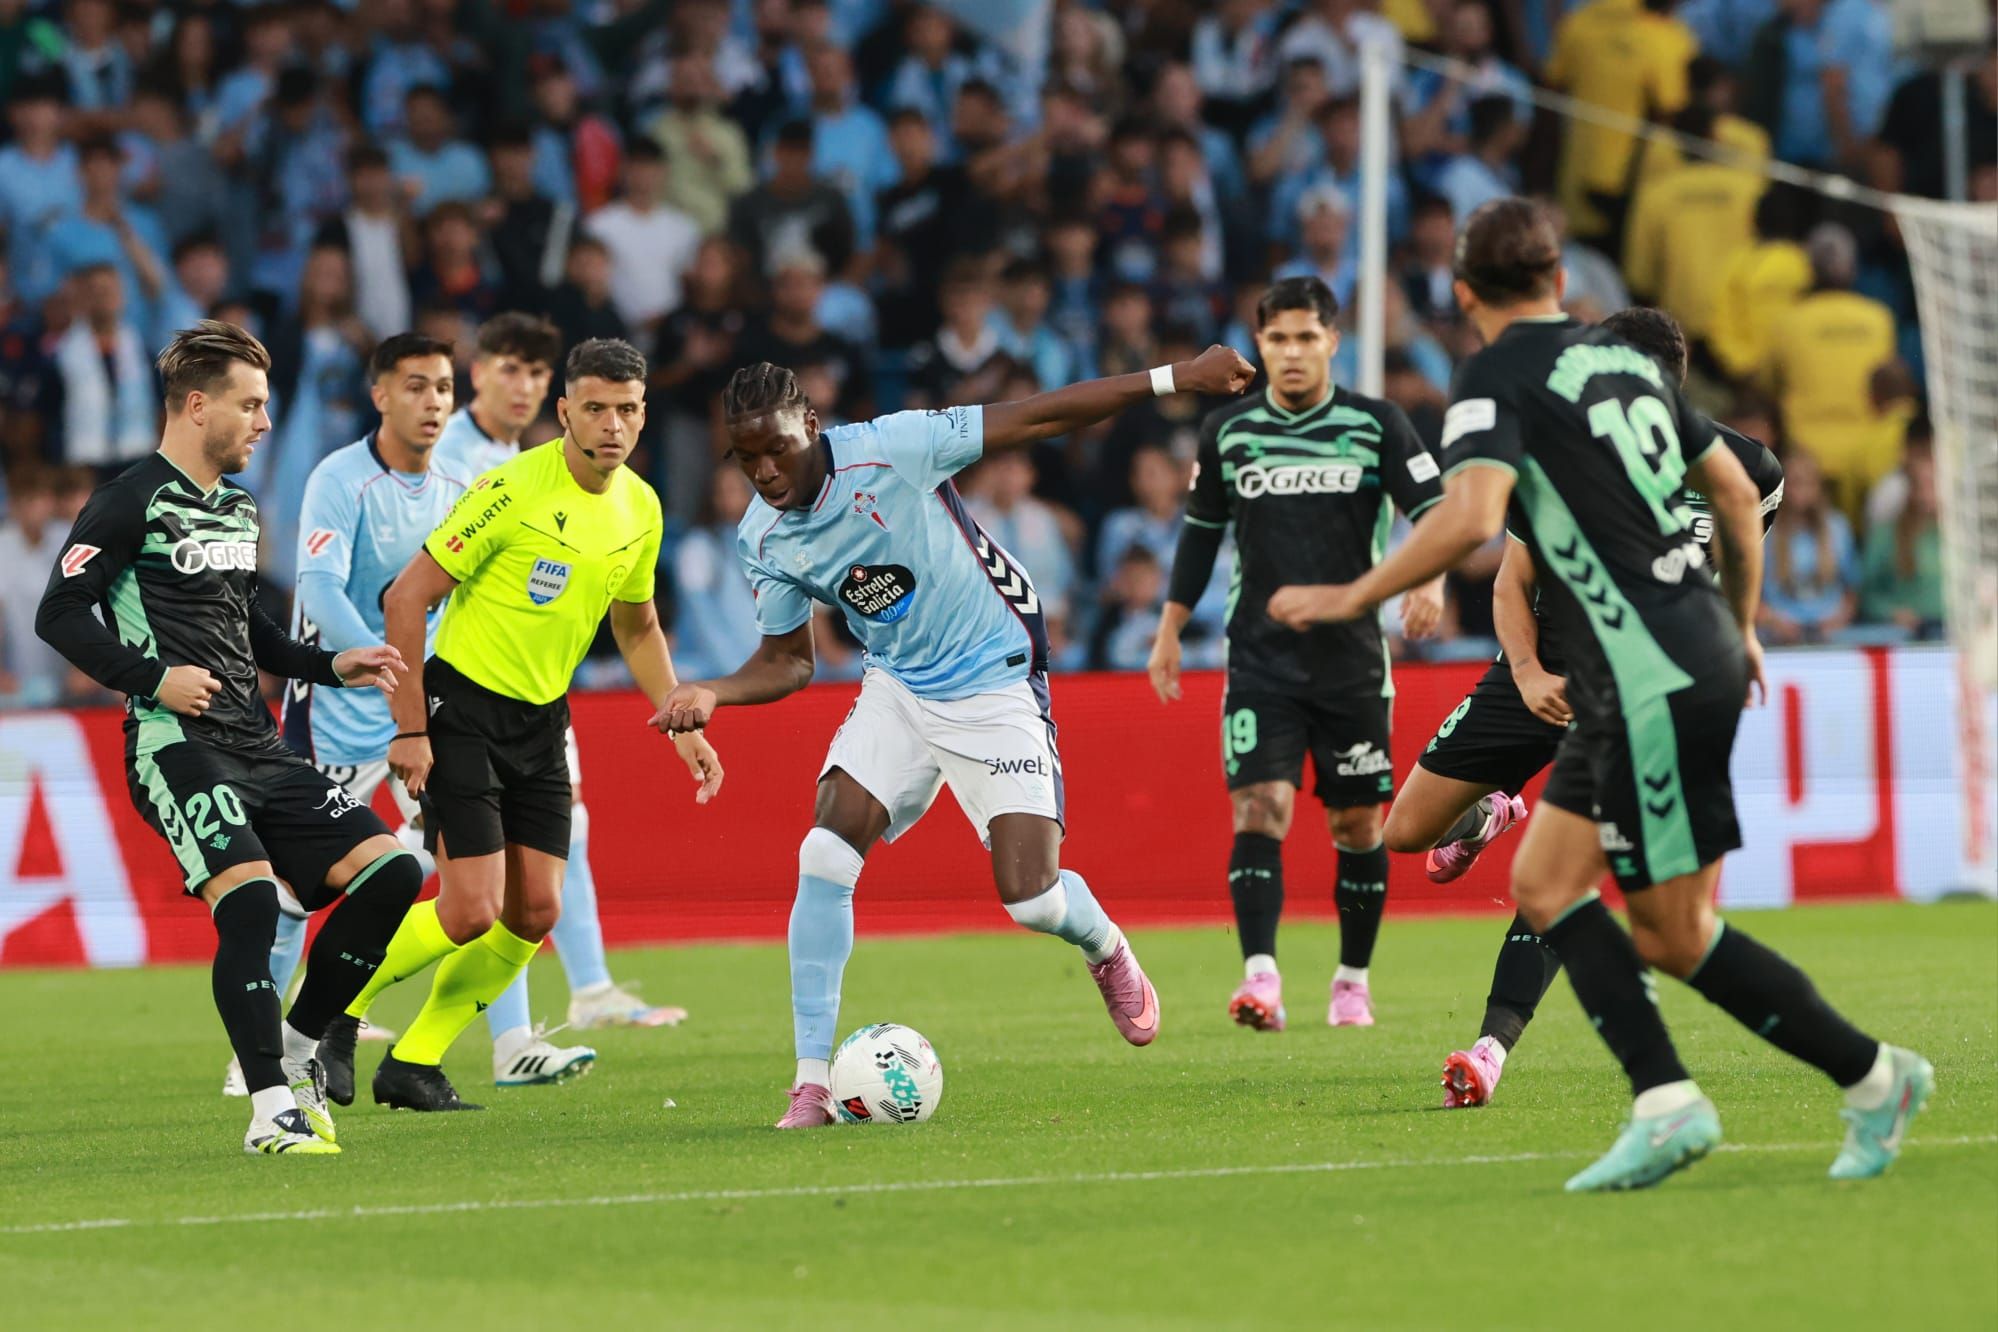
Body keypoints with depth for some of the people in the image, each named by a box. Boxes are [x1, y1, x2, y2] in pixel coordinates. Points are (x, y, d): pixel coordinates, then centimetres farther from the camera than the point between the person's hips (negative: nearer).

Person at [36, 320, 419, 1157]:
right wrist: (151, 677, -19)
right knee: (249, 897, -25)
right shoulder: (134, 501, -6)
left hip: (255, 745, 8)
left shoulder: (238, 509, 20)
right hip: (176, 745, -8)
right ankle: (273, 1109, -21)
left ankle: (296, 1049, 11)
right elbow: (59, 612, -11)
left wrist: (331, 668, 20)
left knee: (389, 870, -2)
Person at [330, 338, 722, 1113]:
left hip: (542, 721, 7)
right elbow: (406, 598, -16)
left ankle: (414, 1064, 14)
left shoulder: (640, 509, 2)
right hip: (462, 706, -7)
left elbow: (637, 626, 20)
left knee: (535, 914, 0)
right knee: (470, 913, -14)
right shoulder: (513, 490, -20)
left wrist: (681, 725, 12)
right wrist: (411, 730, -18)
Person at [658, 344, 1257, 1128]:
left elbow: (1037, 418, -18)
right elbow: (786, 659, 8)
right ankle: (812, 1081, -11)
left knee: (1031, 898, -11)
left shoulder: (888, 451, -22)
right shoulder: (762, 539, -5)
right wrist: (711, 694, -13)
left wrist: (1174, 380, -18)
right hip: (897, 693, 4)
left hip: (996, 687, -4)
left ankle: (1108, 954, 28)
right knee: (824, 857, -17)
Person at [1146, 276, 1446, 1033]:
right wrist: (1170, 630, 16)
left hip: (1352, 659, 0)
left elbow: (1434, 512, -4)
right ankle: (1260, 977, -24)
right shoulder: (1228, 431, 6)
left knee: (1358, 825, 6)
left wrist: (1431, 581, -23)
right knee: (1261, 808, -15)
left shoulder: (1377, 425, -1)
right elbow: (1201, 532, 16)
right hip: (1259, 659, 0)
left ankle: (1353, 980, 20)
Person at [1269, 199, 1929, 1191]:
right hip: (1699, 653, 9)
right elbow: (1736, 491, 21)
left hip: (1651, 680, -9)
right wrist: (1740, 625, 34)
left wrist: (1352, 598, -15)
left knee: (1674, 934, -1)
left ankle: (1874, 1078, 4)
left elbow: (1471, 517, -25)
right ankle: (1664, 1102, 2)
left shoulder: (1498, 376, -9)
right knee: (1545, 883, 10)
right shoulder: (1624, 361, 15)